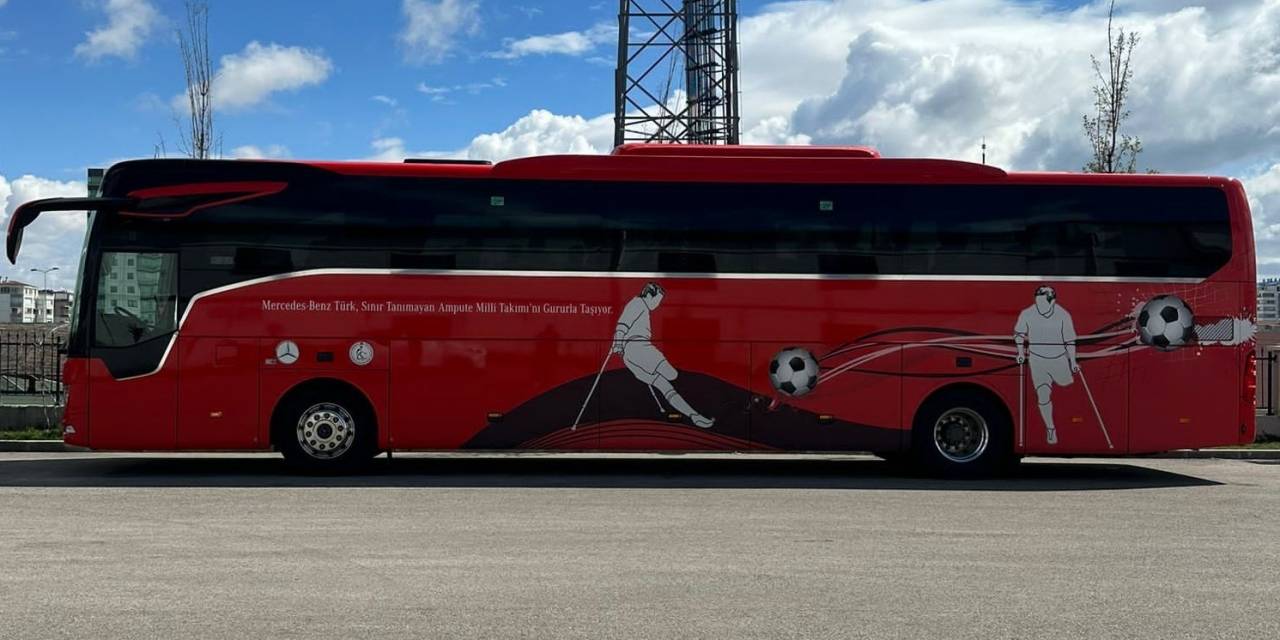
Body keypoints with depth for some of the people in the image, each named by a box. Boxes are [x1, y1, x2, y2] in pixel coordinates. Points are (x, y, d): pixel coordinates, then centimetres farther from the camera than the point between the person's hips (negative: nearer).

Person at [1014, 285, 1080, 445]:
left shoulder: (1063, 315, -17)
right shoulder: (1027, 314, -17)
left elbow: (1069, 339, -5)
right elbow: (1019, 333, 3)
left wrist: (1073, 361, -1)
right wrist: (1021, 352, -5)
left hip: (1059, 358, 1)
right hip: (1037, 359, 0)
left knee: (1066, 383, 20)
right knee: (1043, 396, -3)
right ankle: (1050, 429, 13)